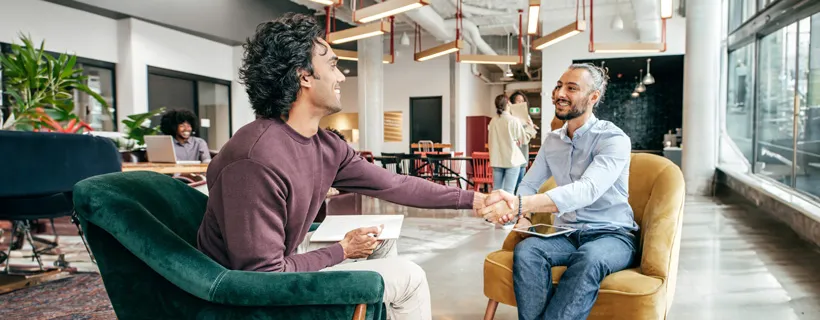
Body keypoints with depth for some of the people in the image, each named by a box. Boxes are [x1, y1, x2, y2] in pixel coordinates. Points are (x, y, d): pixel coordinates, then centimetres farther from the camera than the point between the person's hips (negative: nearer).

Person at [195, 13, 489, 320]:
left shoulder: (326, 146, -5)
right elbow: (265, 277, -30)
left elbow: (394, 185, 2)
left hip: (283, 259, 8)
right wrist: (342, 250, -16)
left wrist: (472, 199, 4)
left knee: (383, 244, 17)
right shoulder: (257, 160, -32)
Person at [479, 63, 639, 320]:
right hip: (567, 233, 5)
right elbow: (529, 185, 14)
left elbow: (587, 190, -29)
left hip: (612, 234, -4)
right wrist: (523, 215, -12)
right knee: (525, 250, -28)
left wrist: (520, 204, -42)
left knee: (589, 259, -39)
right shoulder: (552, 140, 8)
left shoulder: (614, 139, -12)